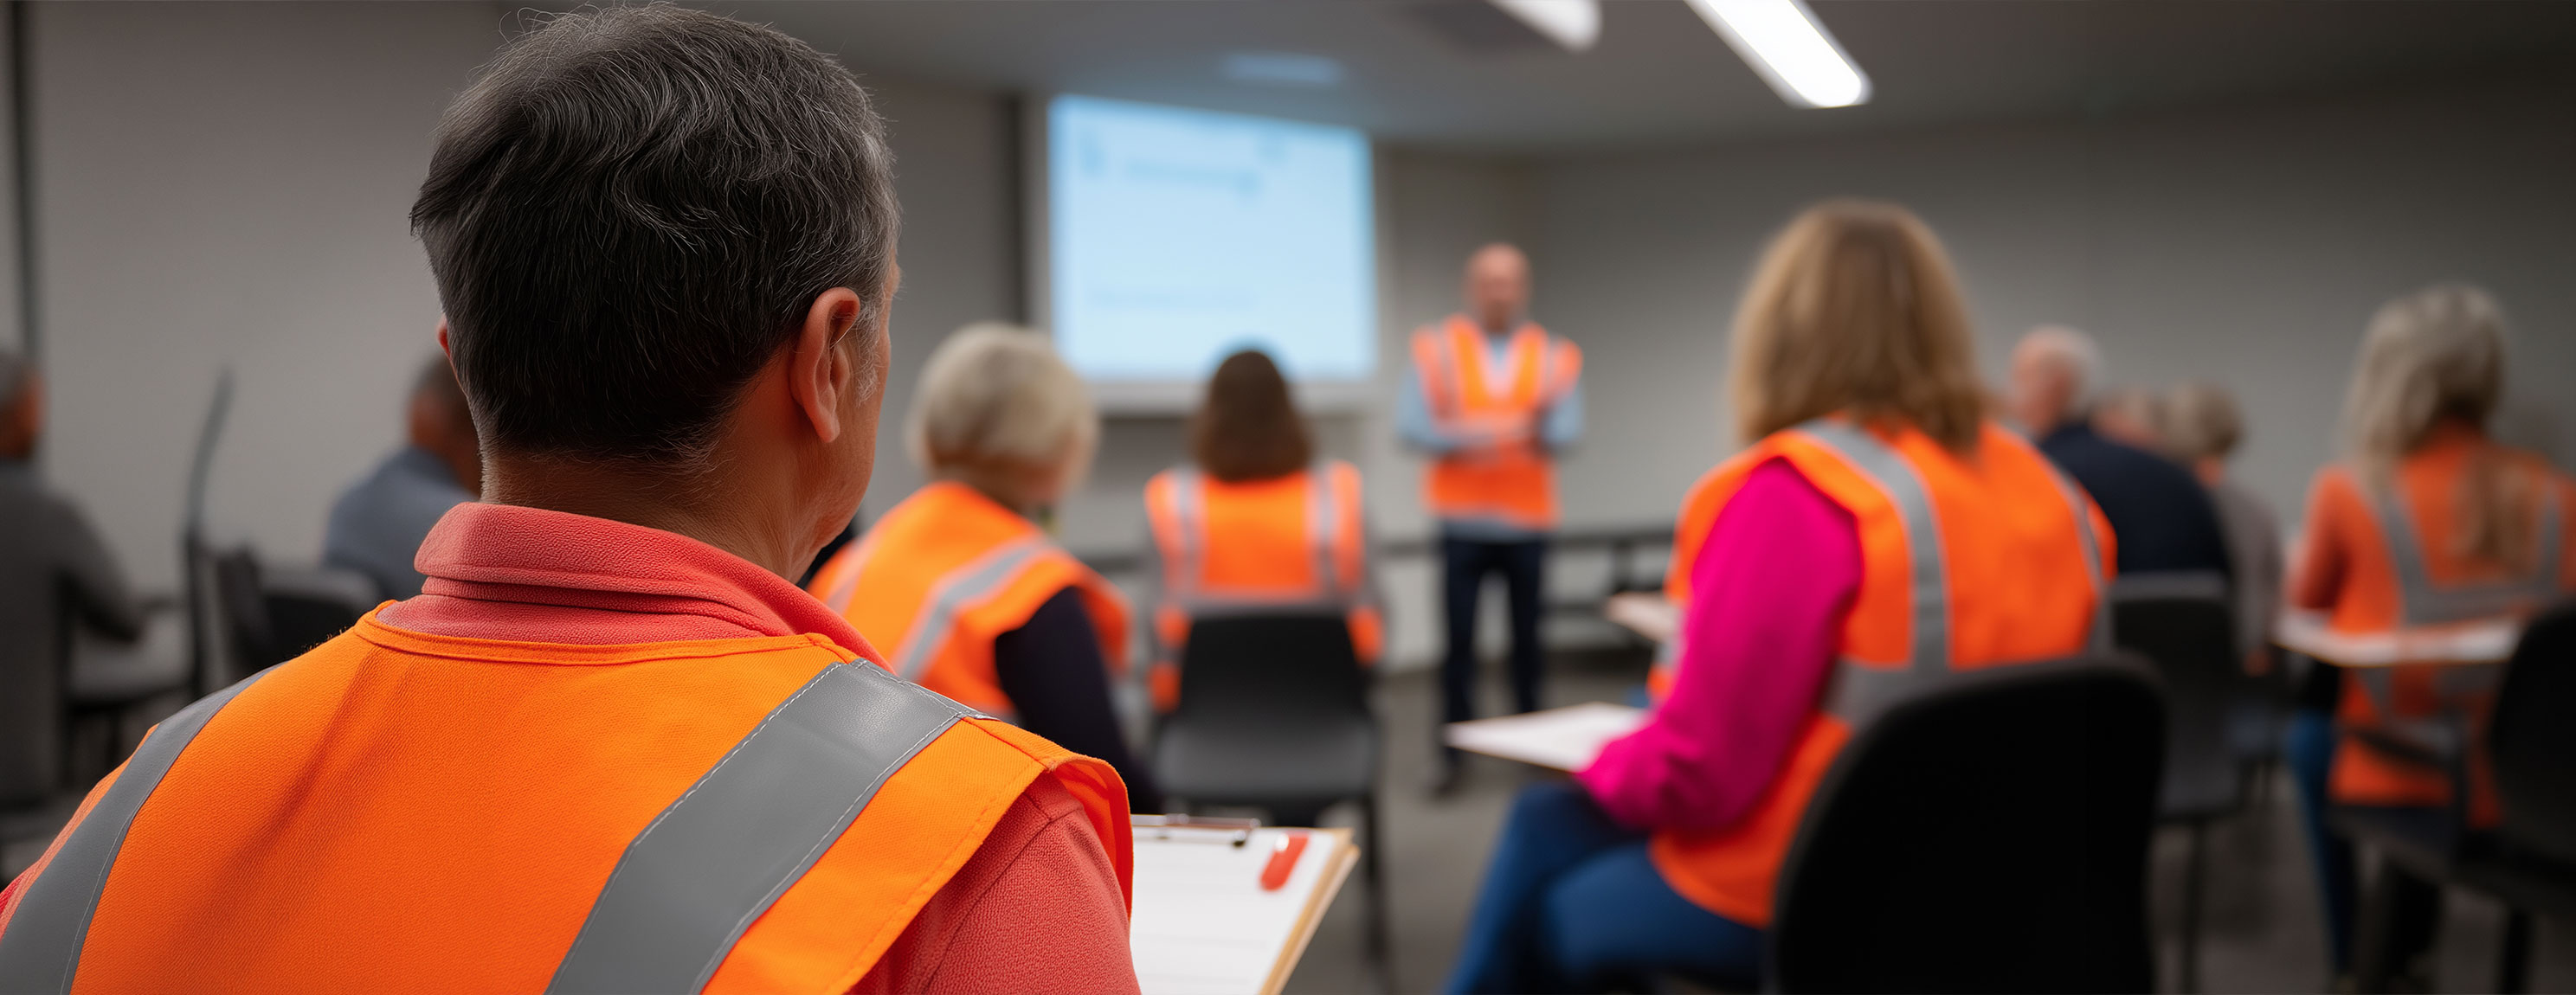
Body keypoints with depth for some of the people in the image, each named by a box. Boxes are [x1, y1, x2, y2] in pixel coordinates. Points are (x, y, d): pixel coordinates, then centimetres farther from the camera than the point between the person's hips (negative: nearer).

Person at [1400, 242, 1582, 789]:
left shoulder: (1555, 355, 7)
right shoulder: (1436, 347, 5)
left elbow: (1568, 432, -4)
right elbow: (1411, 425, -4)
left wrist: (1541, 425, -26)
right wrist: (1464, 439, -18)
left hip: (1527, 523, 1)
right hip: (1462, 522, -1)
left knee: (1528, 640, 3)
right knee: (1459, 640, -3)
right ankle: (1453, 754, 6)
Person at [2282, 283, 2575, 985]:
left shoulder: (2351, 490, -11)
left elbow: (2307, 602, 7)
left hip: (2398, 779, -3)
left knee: (2307, 733, 27)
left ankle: (2353, 959, 31)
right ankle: (2404, 951, 41)